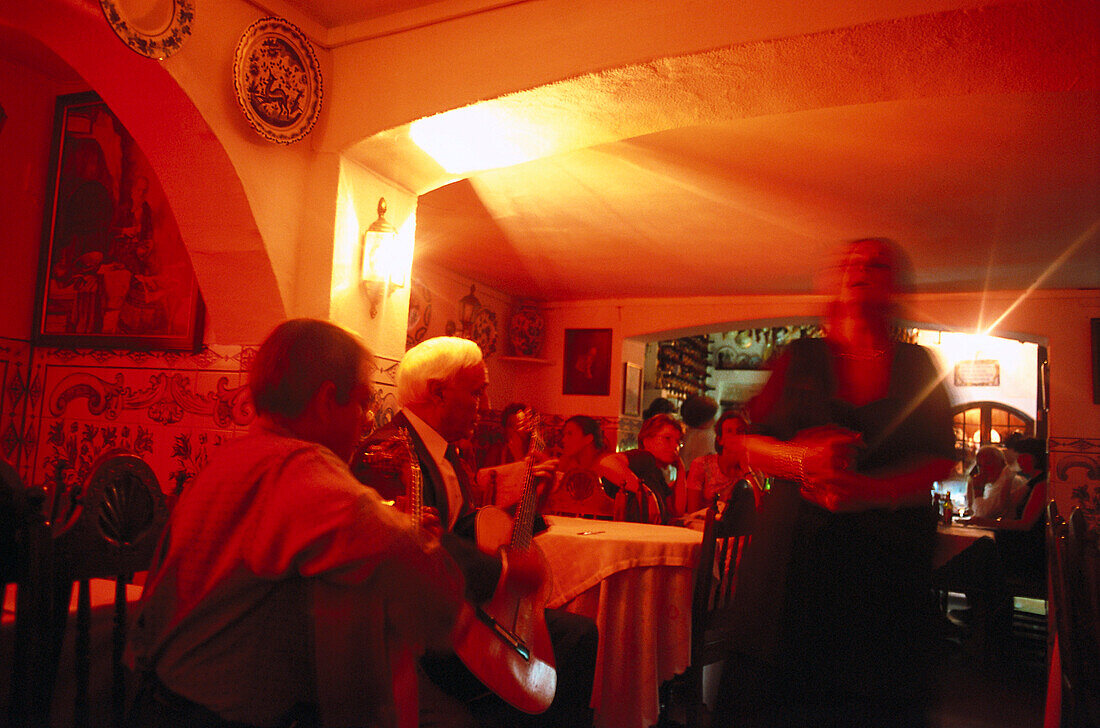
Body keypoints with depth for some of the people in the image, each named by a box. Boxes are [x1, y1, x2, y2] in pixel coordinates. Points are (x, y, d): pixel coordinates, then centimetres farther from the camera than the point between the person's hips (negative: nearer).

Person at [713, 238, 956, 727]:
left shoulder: (917, 366, 10)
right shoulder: (800, 357, 9)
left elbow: (939, 461, 2)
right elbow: (751, 445, 6)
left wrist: (868, 490, -17)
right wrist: (800, 457, -16)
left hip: (887, 560, 1)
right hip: (794, 555, 0)